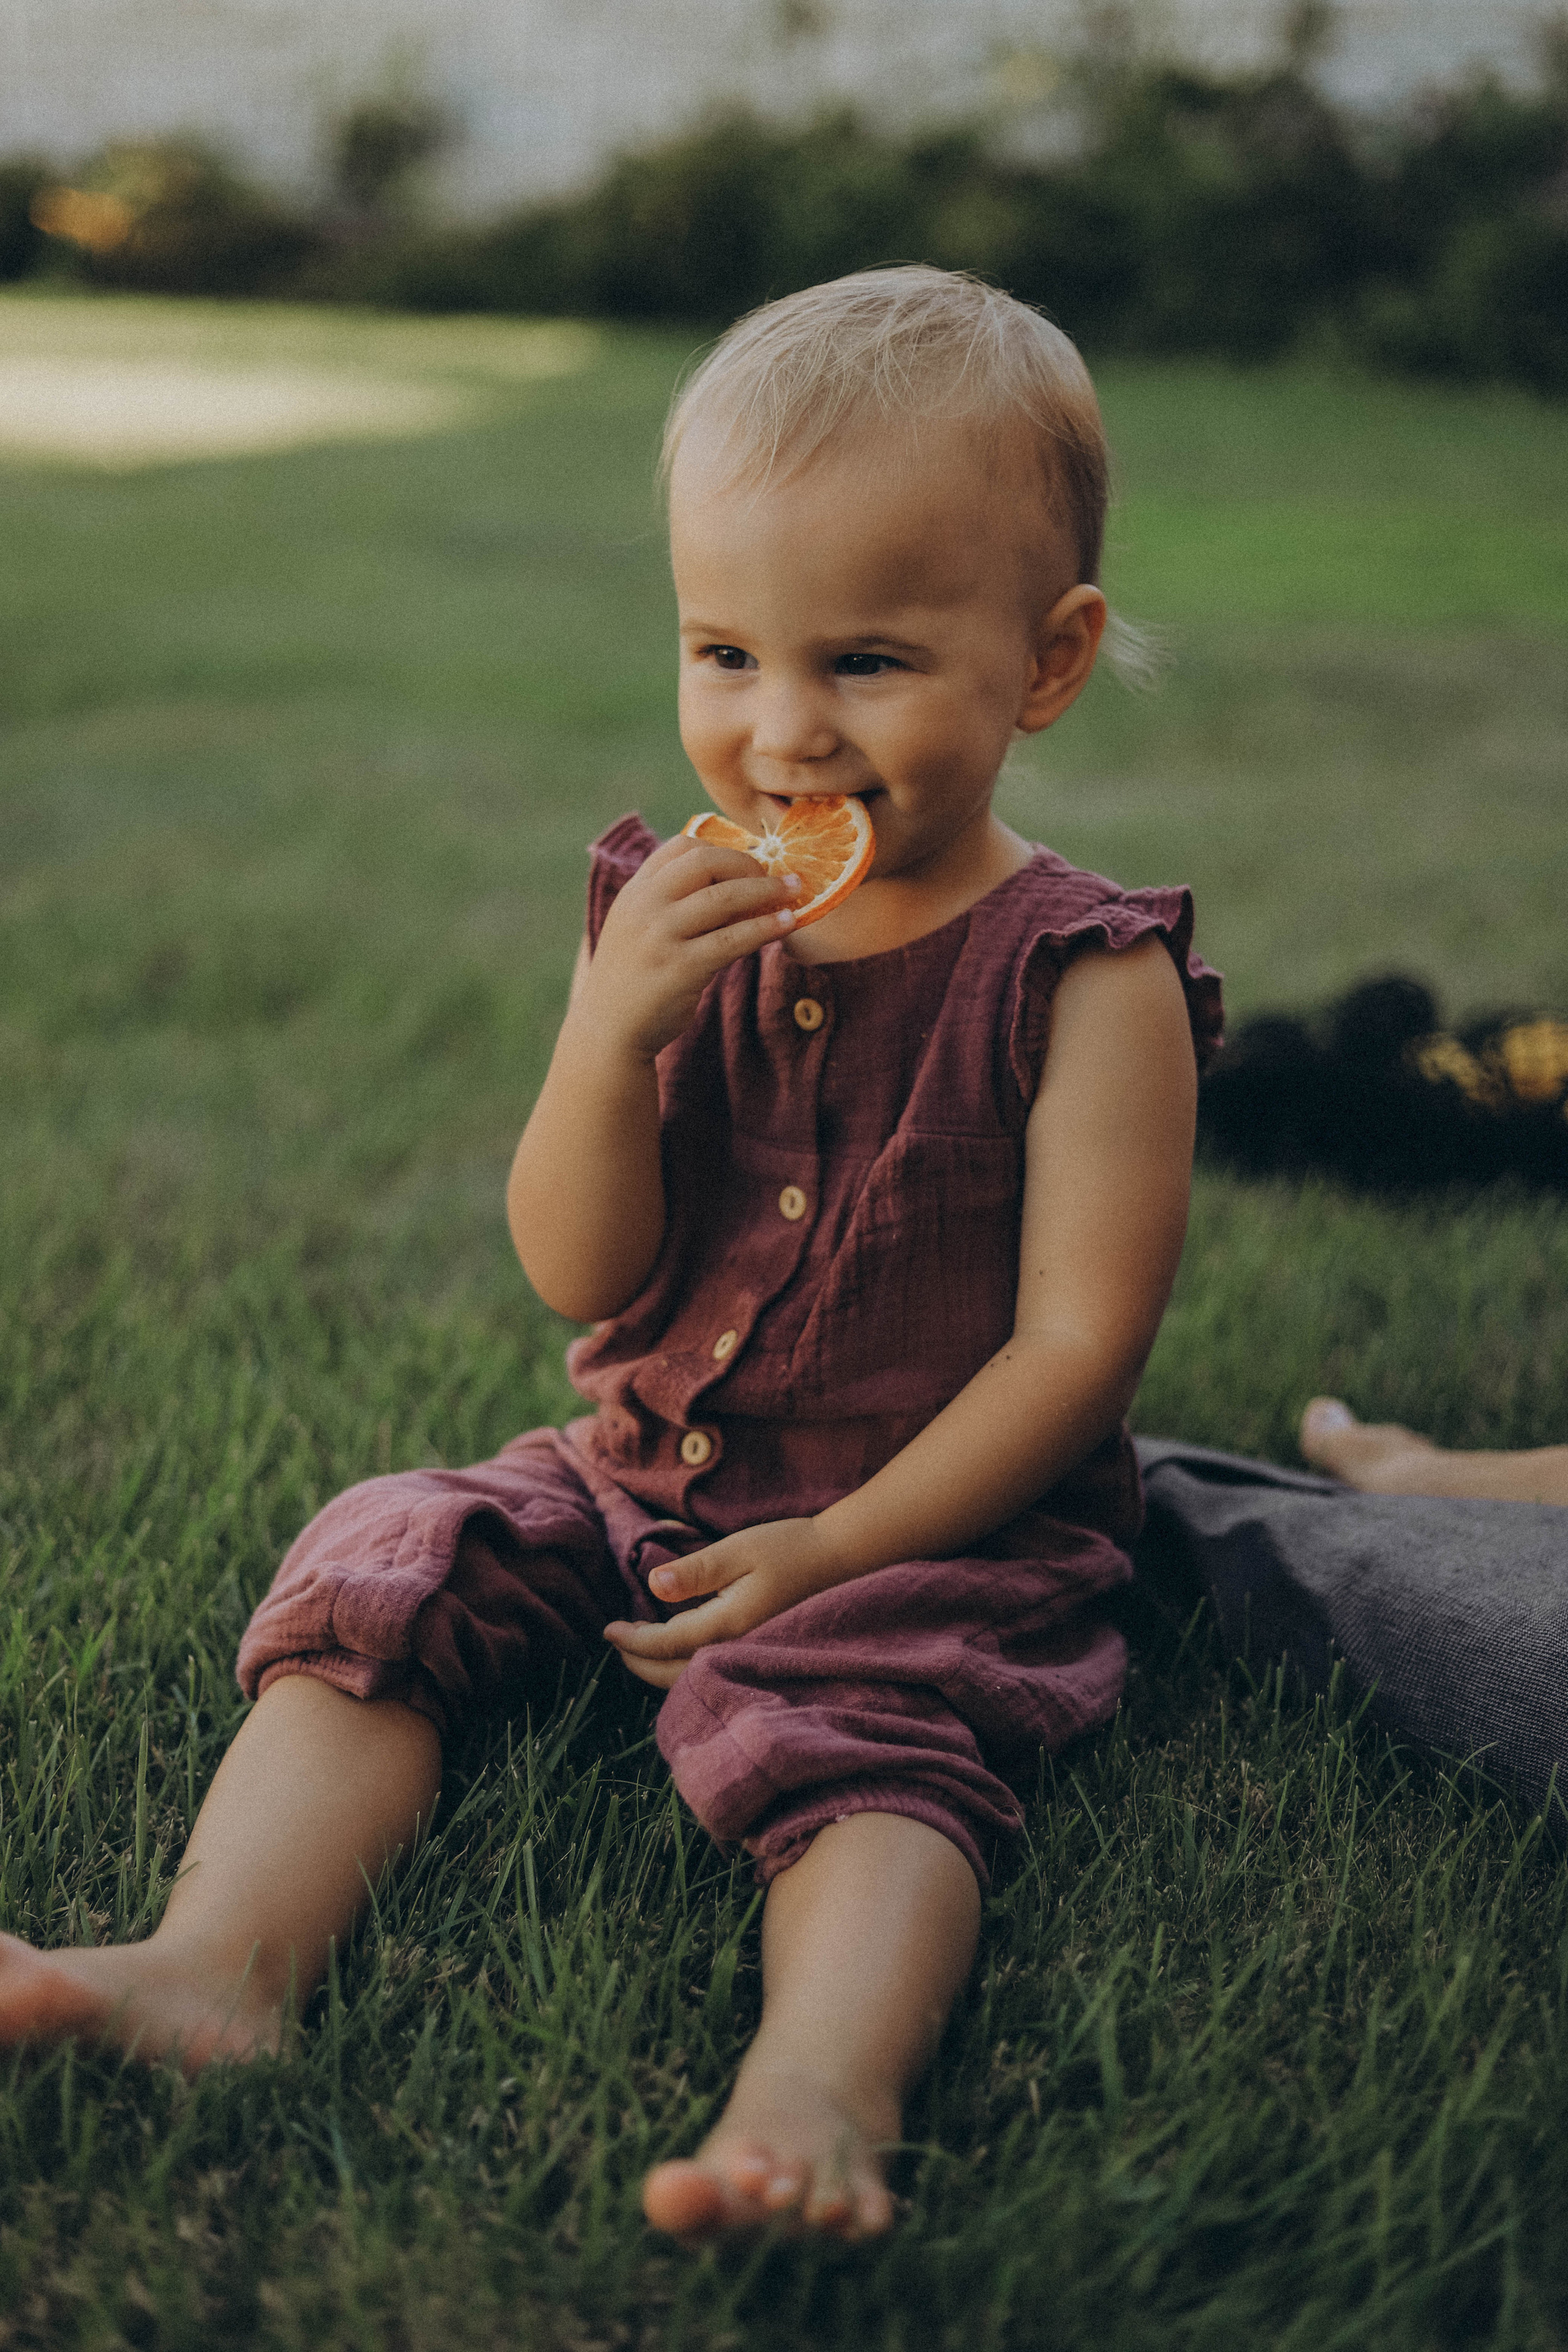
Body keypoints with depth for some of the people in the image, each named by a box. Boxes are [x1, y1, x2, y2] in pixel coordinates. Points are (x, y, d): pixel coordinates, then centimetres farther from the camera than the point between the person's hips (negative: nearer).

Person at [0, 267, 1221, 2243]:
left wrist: (834, 1551, -18)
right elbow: (581, 1278, -4)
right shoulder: (673, 922, 1)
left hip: (945, 1530, -4)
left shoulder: (1083, 980, -11)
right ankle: (223, 1956, -27)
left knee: (857, 1715, -32)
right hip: (638, 1484, 5)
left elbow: (1078, 1343, -12)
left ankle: (819, 2086, -51)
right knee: (385, 1575, -14)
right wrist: (611, 1033, -22)